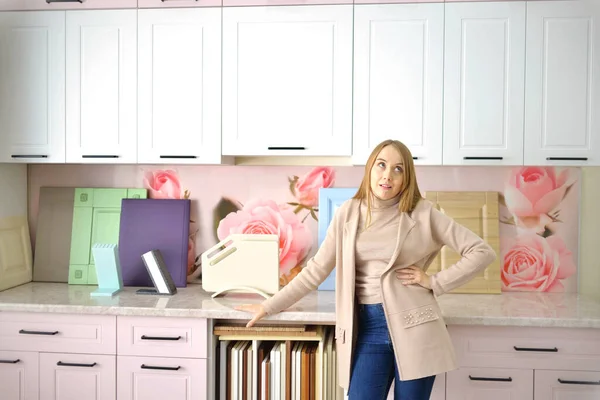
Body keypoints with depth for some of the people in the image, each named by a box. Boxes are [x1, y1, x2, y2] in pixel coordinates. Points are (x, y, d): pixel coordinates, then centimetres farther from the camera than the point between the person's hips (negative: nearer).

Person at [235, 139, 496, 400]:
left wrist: (435, 282, -6)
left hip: (412, 326, -1)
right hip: (367, 327, 2)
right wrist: (269, 307, 7)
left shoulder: (422, 213, -3)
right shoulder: (348, 212, 3)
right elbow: (317, 268, 7)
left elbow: (482, 252, 0)